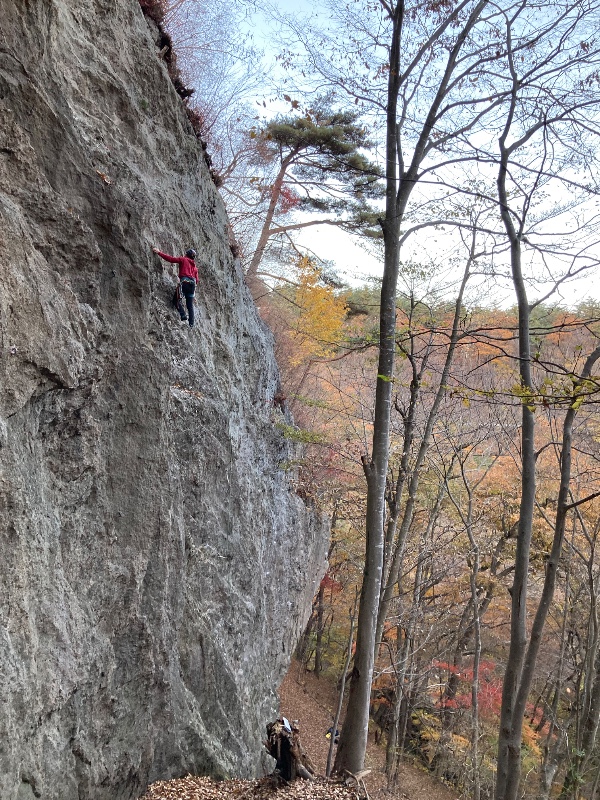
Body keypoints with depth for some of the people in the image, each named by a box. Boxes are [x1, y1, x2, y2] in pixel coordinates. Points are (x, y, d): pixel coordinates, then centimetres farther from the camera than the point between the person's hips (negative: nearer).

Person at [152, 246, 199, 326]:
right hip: (192, 284, 6)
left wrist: (159, 252, 6)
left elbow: (170, 259, 2)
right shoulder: (195, 267, 27)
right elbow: (196, 279, 22)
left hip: (184, 282, -6)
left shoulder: (183, 259, 10)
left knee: (178, 299, -5)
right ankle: (191, 323, 3)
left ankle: (183, 315, -26)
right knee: (190, 305, 7)